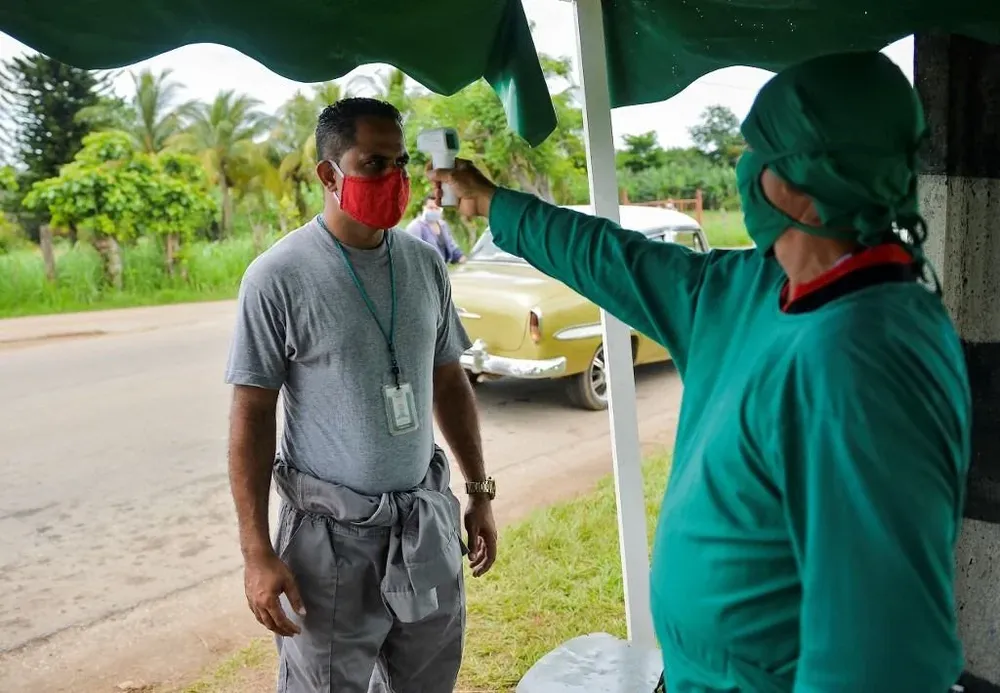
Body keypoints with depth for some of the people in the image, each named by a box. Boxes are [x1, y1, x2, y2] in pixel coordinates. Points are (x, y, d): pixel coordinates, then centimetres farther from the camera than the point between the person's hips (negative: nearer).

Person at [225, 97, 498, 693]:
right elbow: (252, 416, -9)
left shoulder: (426, 264, 3)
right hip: (332, 533, -4)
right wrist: (257, 552, -11)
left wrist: (480, 491, 13)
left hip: (427, 521, 5)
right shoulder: (278, 277, -12)